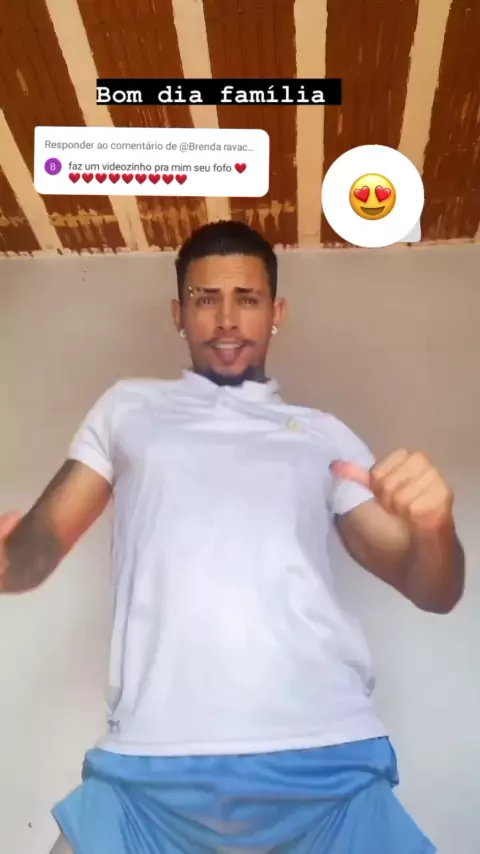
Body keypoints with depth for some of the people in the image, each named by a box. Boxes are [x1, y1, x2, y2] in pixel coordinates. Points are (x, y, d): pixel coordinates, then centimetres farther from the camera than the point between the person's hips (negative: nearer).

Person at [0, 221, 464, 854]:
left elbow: (434, 590, 13)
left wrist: (435, 525, -10)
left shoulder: (325, 435, 15)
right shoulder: (127, 408, 15)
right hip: (152, 762, 0)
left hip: (328, 757, 1)